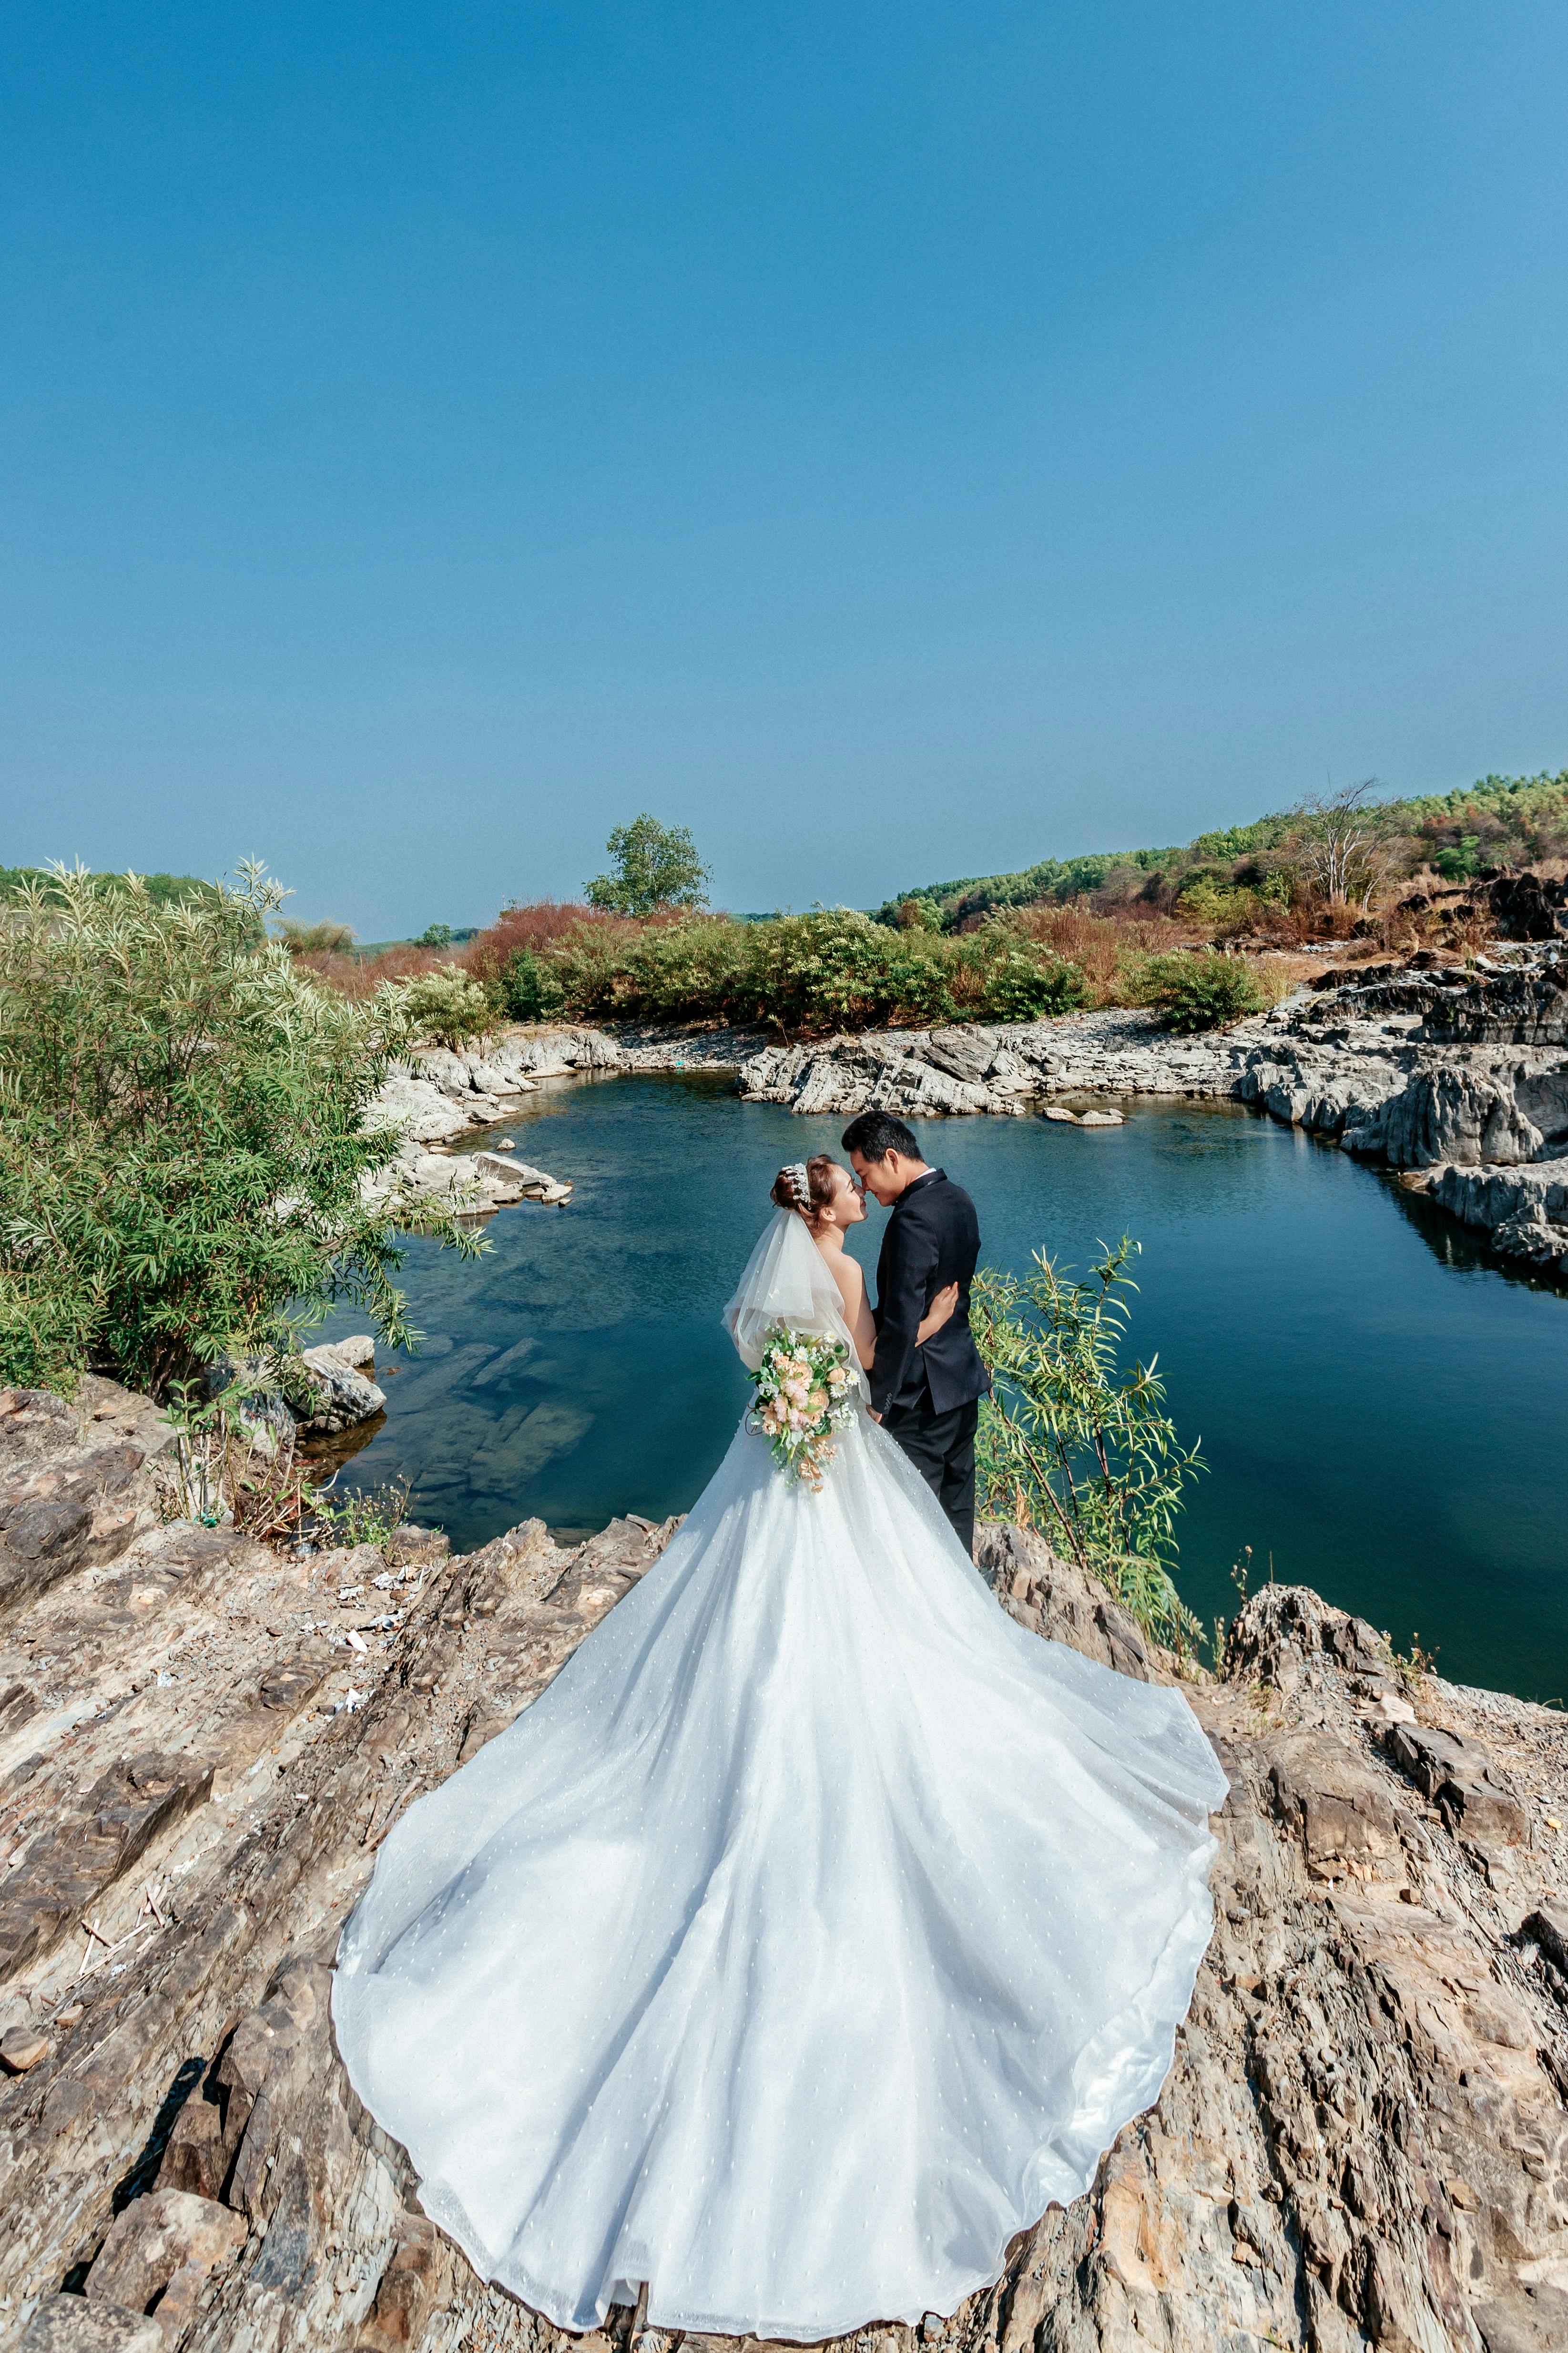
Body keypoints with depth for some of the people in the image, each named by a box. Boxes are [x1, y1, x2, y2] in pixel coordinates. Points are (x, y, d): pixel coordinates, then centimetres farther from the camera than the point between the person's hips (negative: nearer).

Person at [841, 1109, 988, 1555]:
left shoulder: (913, 1219, -25)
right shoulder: (959, 1200, 4)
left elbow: (903, 1321, -27)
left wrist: (879, 1400, -18)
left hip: (923, 1390, -9)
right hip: (965, 1378, 9)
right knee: (957, 1501, 23)